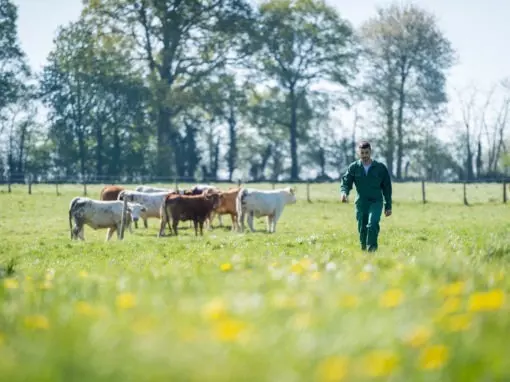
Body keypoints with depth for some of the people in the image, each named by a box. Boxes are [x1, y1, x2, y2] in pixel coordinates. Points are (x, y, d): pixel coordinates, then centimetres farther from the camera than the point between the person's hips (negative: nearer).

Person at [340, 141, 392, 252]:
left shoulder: (380, 168, 0)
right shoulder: (353, 167, 2)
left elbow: (387, 188, 6)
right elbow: (346, 182, -1)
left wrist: (388, 206, 6)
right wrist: (344, 192, -25)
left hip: (376, 202, -2)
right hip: (361, 202, 2)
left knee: (372, 224, -24)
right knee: (362, 229, 6)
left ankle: (372, 249, -24)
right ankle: (363, 248, 21)